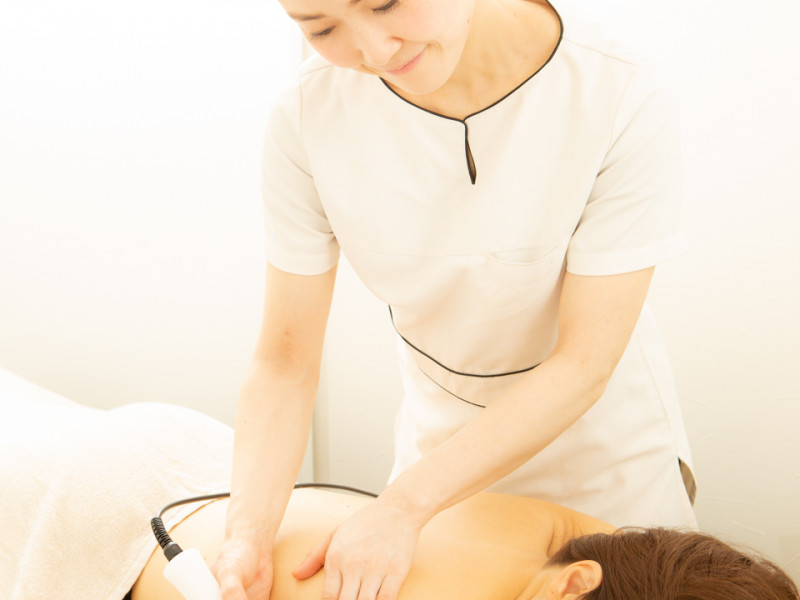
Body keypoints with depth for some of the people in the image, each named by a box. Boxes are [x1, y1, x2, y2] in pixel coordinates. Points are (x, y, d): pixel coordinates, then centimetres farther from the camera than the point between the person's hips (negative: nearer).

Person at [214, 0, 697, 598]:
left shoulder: (623, 100, -28)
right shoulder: (309, 117, -20)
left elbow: (583, 364, -25)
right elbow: (285, 361, -15)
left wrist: (404, 505, -30)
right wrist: (250, 531, -30)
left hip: (604, 449, -1)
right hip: (440, 445, 2)